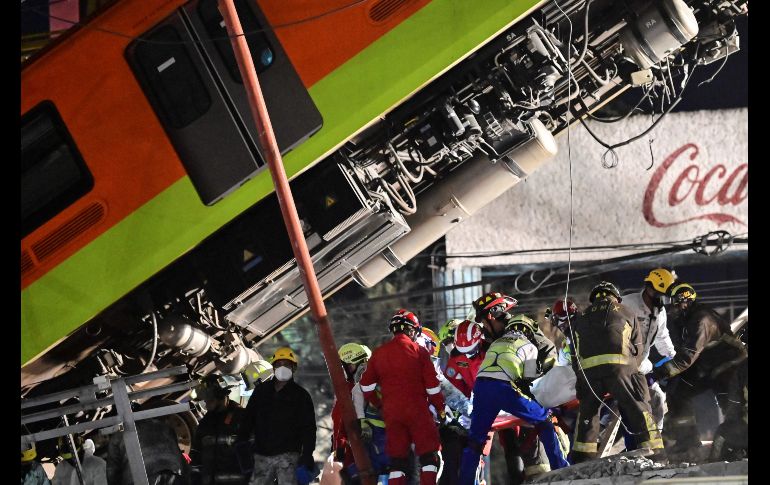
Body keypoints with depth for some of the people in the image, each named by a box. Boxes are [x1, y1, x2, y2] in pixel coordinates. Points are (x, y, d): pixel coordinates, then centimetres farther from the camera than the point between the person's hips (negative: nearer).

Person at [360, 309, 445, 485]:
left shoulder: (379, 353, 8)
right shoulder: (418, 351, -3)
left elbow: (366, 385, 11)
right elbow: (432, 385, -4)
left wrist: (378, 404, 24)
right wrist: (440, 408, 8)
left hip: (391, 412, 4)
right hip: (417, 410, -4)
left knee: (397, 459, 7)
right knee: (428, 456, 0)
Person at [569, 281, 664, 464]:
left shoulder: (580, 319, 27)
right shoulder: (626, 314, 21)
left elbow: (575, 351, 21)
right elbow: (639, 347, 18)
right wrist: (633, 366, 31)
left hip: (587, 368, 3)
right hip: (620, 366, -3)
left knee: (587, 412, 16)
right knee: (639, 409, 2)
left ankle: (581, 460, 12)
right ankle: (654, 455, -4)